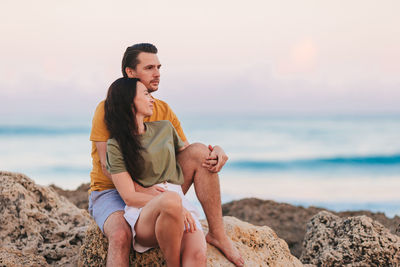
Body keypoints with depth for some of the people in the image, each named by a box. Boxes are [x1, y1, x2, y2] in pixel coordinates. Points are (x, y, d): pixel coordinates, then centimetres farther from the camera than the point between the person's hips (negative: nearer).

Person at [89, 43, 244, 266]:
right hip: (110, 192, -4)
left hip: (154, 189, 4)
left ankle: (217, 234, -14)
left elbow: (186, 152, 5)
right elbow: (107, 166, -16)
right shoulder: (108, 110, -9)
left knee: (200, 151, -15)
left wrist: (217, 152, -18)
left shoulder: (164, 110, 6)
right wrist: (140, 189, -33)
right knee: (121, 236, -38)